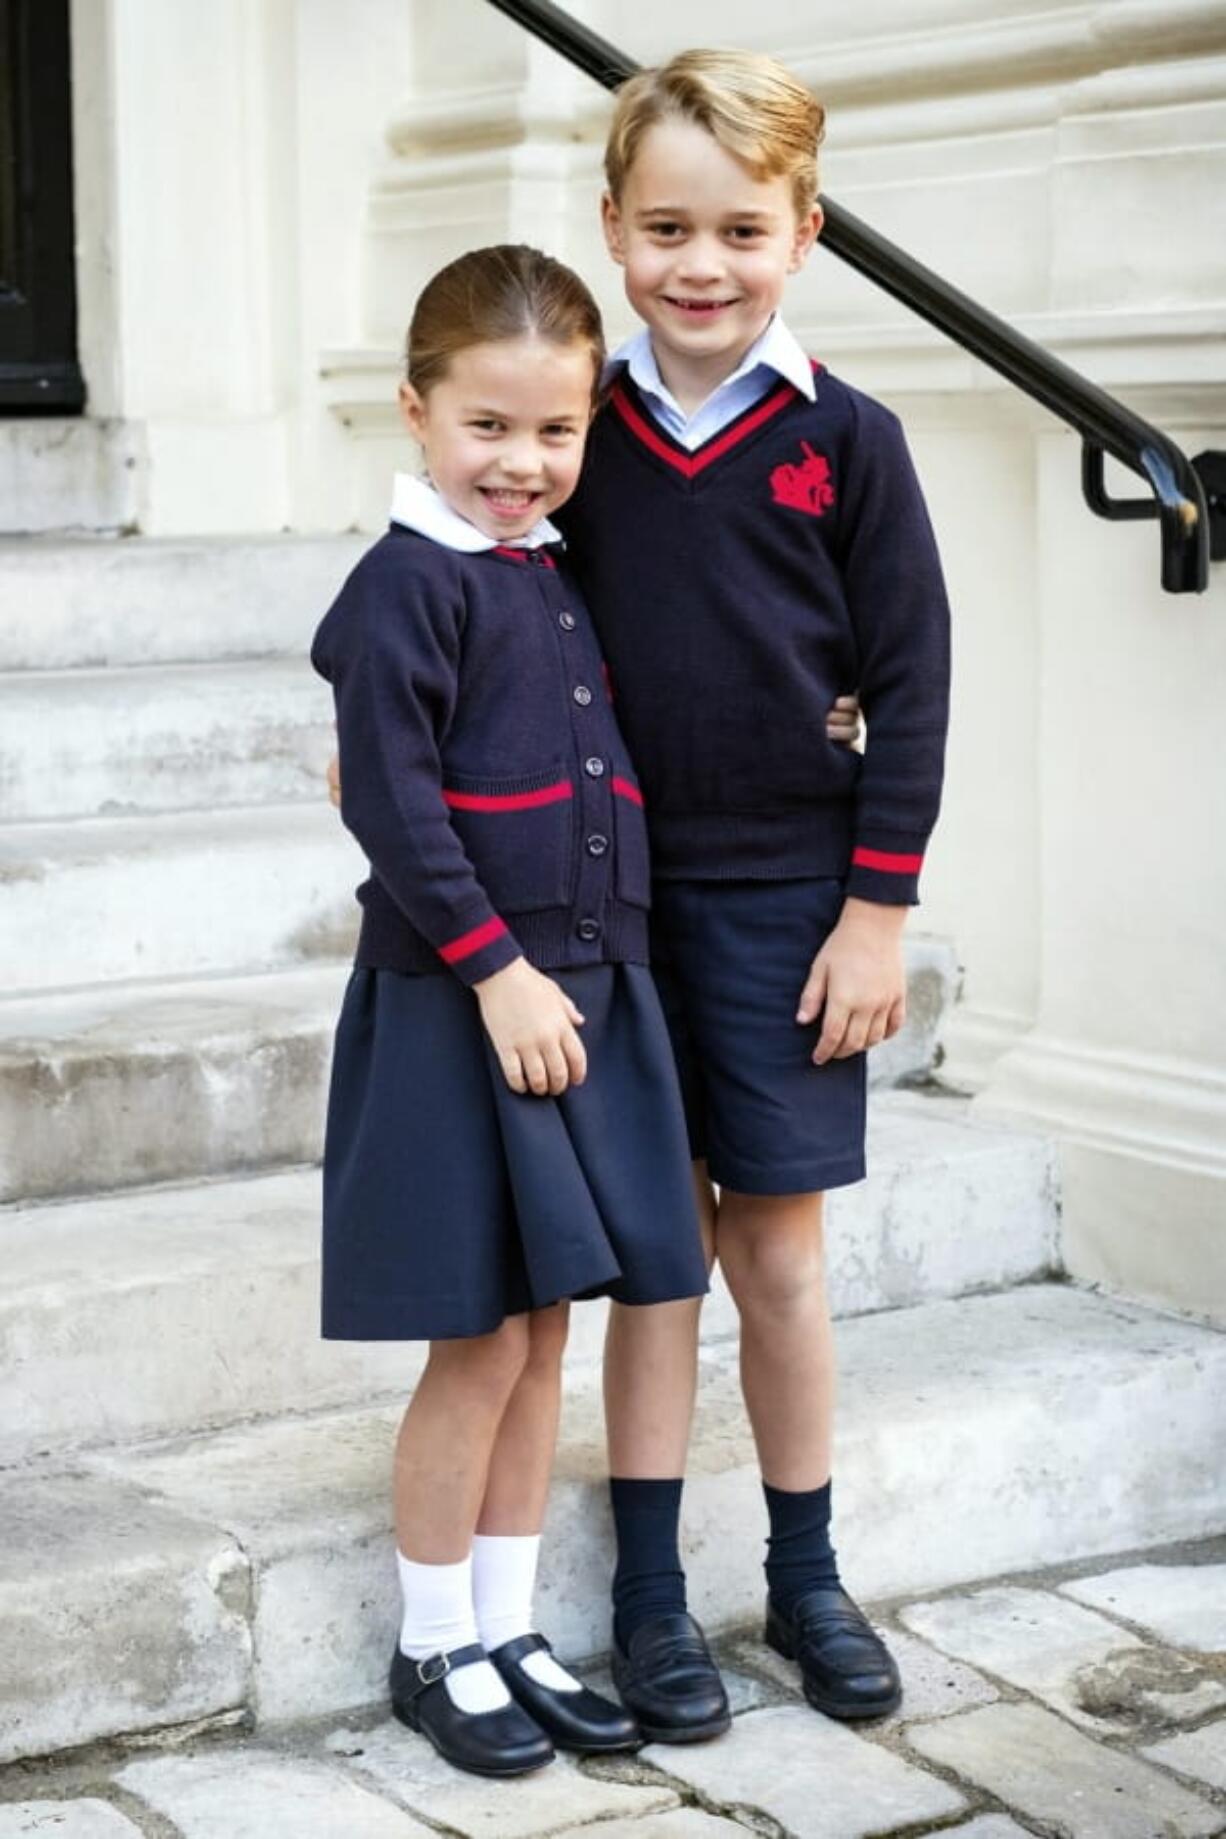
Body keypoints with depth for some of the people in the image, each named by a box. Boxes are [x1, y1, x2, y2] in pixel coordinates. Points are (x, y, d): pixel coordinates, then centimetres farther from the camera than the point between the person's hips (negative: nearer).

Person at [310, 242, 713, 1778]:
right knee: (476, 1345, 0)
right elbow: (392, 804, -18)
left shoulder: (554, 578, 13)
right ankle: (433, 1650, 16)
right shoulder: (406, 586, -12)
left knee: (541, 1331, 13)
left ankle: (508, 1631, 24)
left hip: (585, 995, 8)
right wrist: (499, 974, -20)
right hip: (458, 1009, -8)